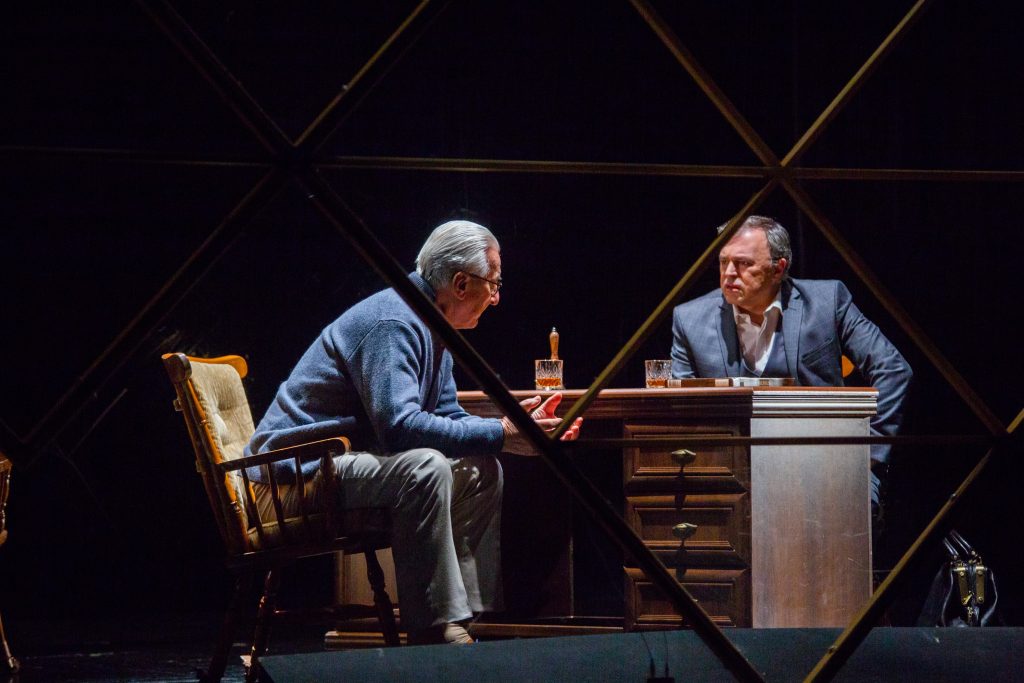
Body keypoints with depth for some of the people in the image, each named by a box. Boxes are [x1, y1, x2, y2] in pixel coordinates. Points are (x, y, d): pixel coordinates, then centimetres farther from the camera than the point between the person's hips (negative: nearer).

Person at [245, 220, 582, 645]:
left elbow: (447, 418, 18)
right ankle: (434, 629, -32)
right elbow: (399, 424, -30)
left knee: (481, 471, 8)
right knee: (424, 467, -33)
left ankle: (464, 616, 2)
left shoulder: (431, 329, 13)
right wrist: (498, 435, -26)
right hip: (298, 468, -11)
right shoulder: (392, 323, -20)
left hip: (350, 460, 11)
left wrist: (515, 426, 0)